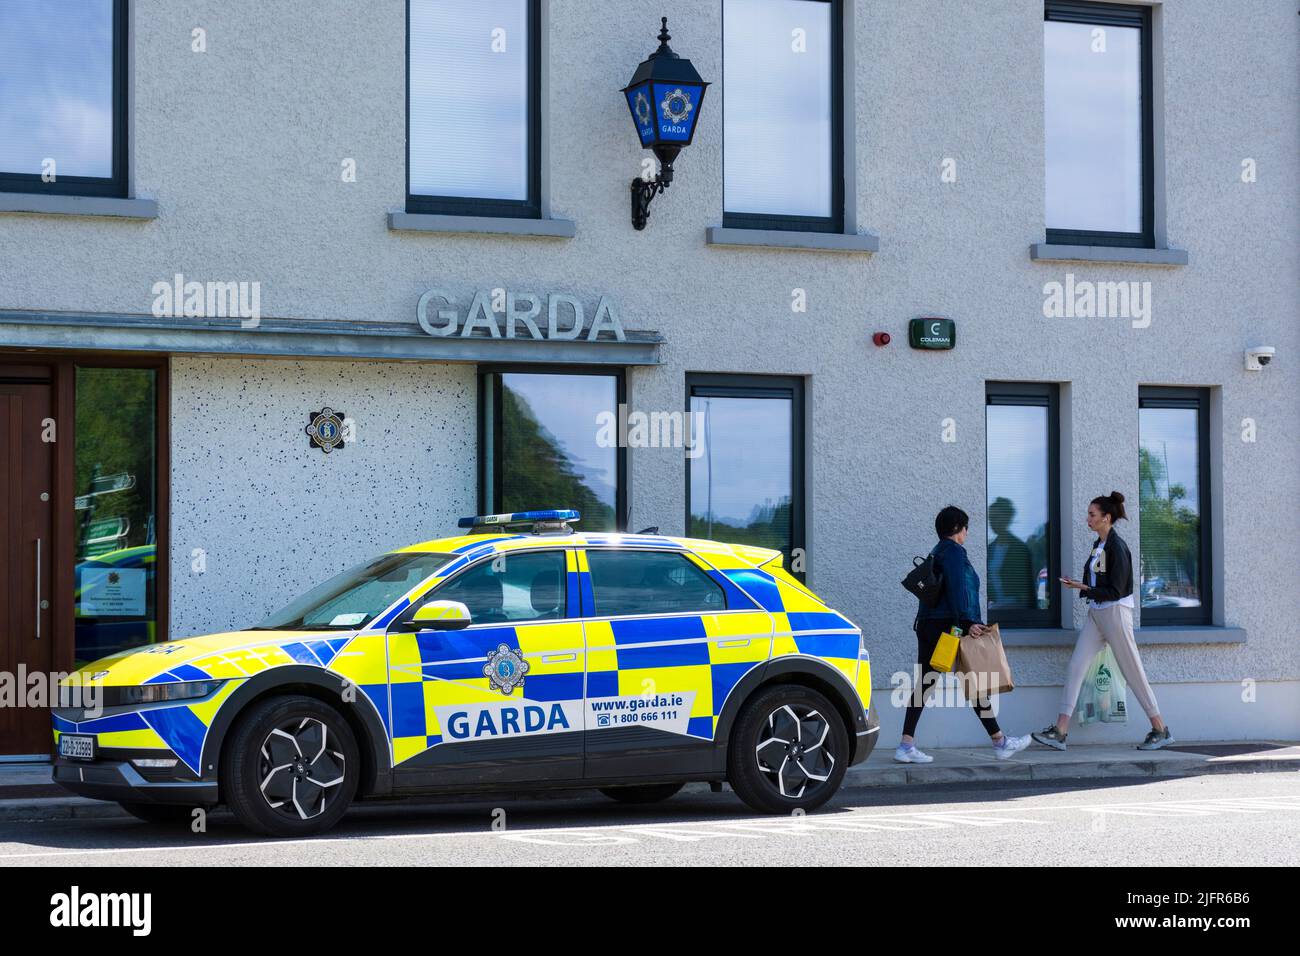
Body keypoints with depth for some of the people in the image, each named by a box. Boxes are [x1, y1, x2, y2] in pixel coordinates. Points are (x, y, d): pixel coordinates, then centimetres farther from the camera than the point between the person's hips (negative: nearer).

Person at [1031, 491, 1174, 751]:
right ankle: (1059, 732, -6)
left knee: (1133, 672, -1)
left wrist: (1084, 588, -22)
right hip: (1096, 613, 9)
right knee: (1075, 666, -2)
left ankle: (1161, 731, 11)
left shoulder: (1116, 547, -15)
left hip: (1115, 613, -9)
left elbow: (1115, 591, -18)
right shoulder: (1098, 544, 11)